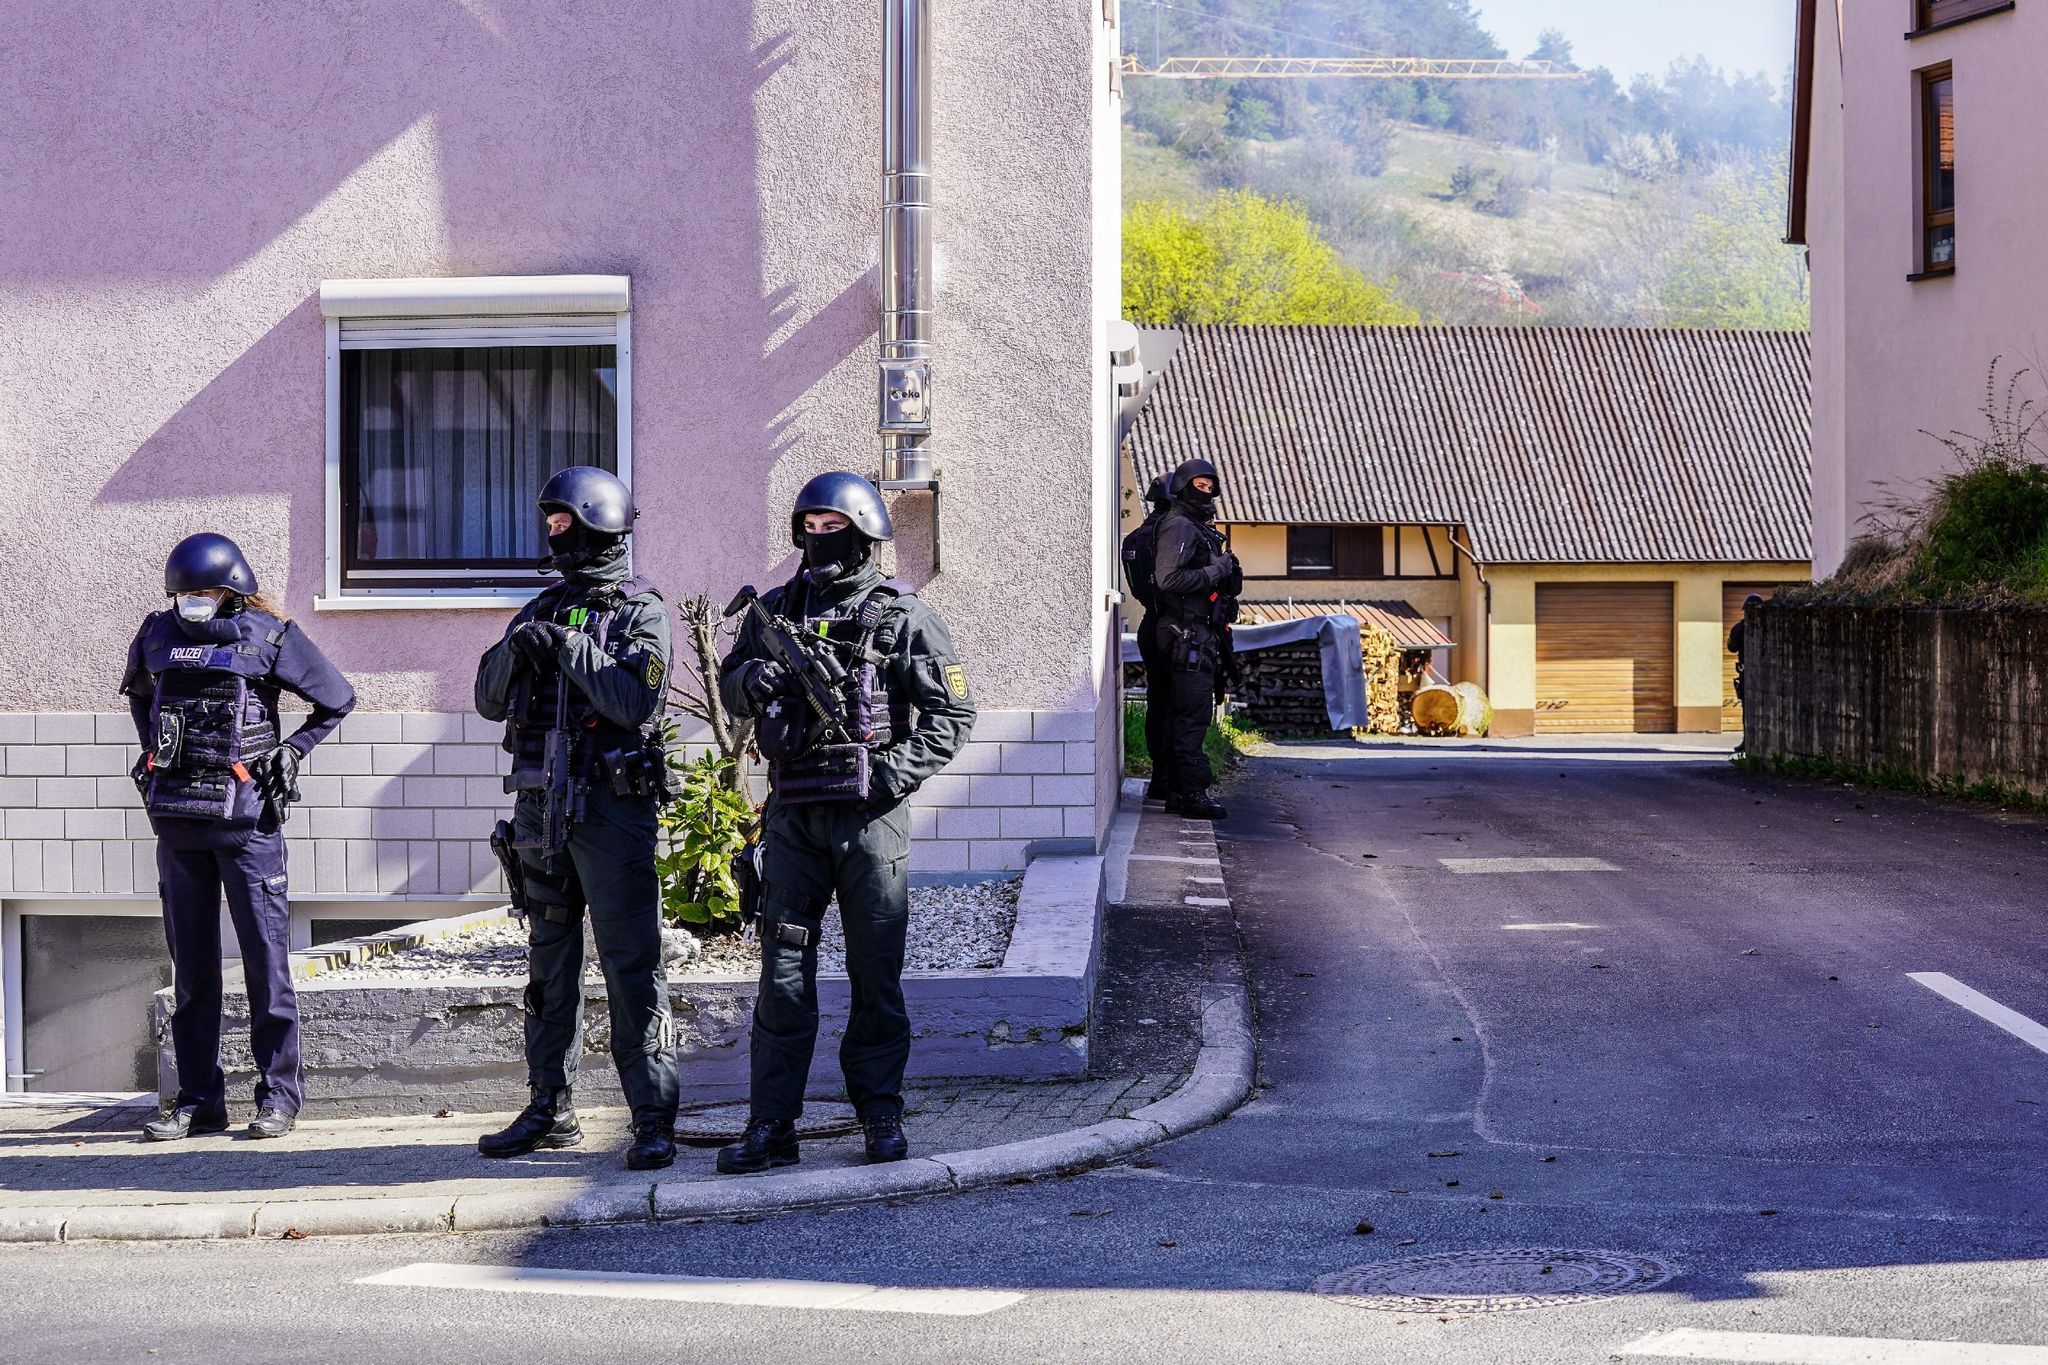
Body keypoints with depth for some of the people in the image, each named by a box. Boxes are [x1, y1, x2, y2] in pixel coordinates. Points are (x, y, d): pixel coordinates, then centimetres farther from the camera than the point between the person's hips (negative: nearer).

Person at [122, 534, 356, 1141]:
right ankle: (199, 1098, 12)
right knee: (190, 964, 7)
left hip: (246, 817, -4)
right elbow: (138, 693, 30)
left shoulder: (270, 638, -2)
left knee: (265, 956, -3)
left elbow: (338, 699, 9)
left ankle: (280, 1093, 3)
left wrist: (291, 751, 2)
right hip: (177, 817, 4)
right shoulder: (158, 635, 9)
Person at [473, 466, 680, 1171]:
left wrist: (570, 647, -16)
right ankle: (551, 1109, 19)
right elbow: (489, 700, 12)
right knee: (548, 964, 12)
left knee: (631, 966, -8)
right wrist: (516, 651, -6)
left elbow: (636, 702, -17)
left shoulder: (640, 612, -2)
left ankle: (653, 1119, -6)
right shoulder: (544, 609, 16)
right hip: (541, 806, 7)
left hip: (611, 806, -7)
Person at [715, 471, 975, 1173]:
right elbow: (729, 682, 20)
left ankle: (880, 1113, 15)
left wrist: (895, 773, -12)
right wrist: (753, 678, -4)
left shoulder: (903, 617, 0)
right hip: (793, 812, 3)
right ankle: (771, 1126, 4)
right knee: (783, 970, 2)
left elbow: (952, 714, 0)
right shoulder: (776, 609, 11)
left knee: (876, 972, 4)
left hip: (870, 814, -3)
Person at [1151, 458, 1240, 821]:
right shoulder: (1179, 527, -10)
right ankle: (1192, 794, -14)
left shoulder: (1201, 529, 22)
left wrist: (1228, 575, 14)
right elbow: (1170, 579, -22)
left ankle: (1179, 792, 15)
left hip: (1201, 636, 10)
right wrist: (1215, 571, -17)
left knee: (1186, 715, 11)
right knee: (1193, 714, -12)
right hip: (1189, 634, -10)